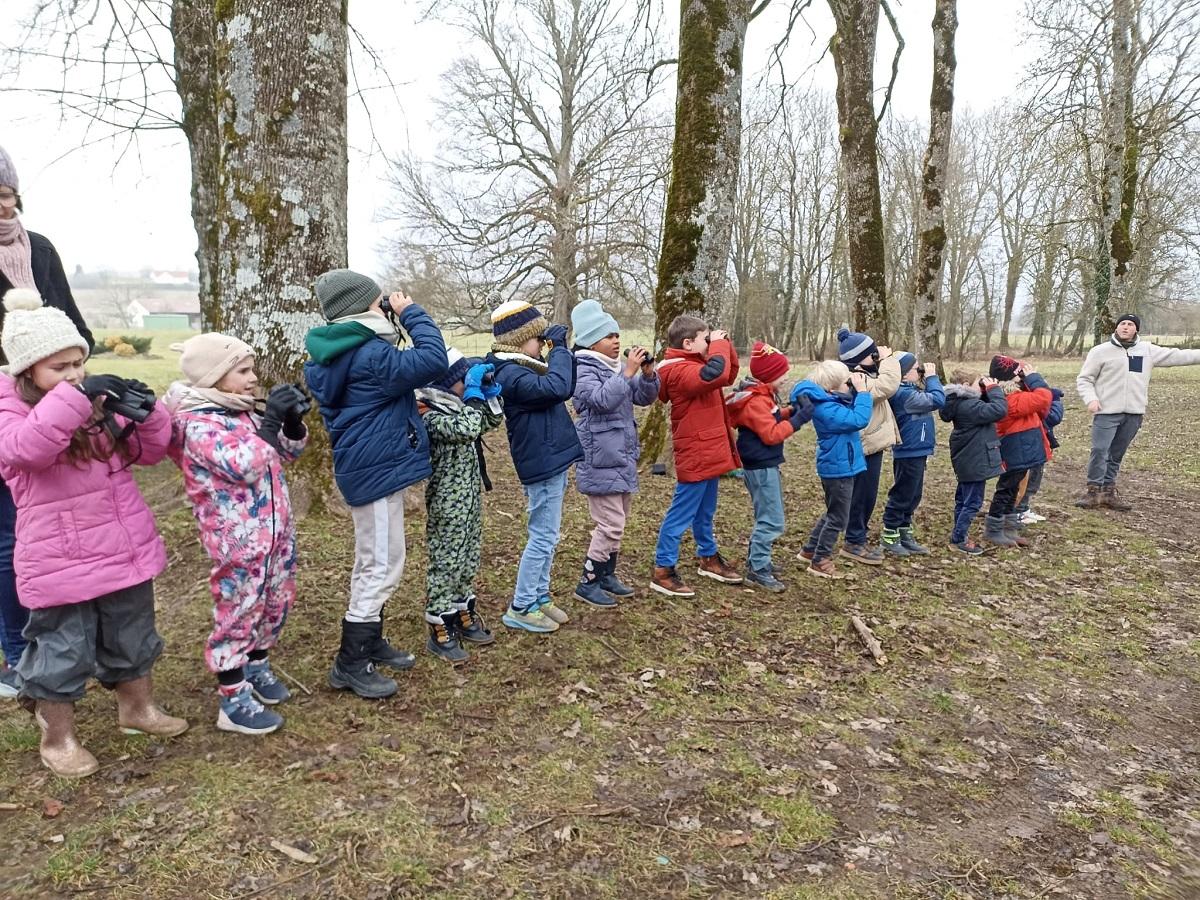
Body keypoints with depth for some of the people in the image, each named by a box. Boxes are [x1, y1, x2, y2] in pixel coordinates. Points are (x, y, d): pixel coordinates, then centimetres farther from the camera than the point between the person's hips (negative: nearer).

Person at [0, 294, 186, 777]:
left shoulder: (99, 401, 5)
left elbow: (149, 451, 6)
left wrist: (148, 412, -14)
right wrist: (74, 396, -37)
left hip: (126, 550, 5)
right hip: (61, 563, -5)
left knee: (131, 638, 21)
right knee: (63, 651, 7)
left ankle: (137, 708, 42)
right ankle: (57, 738, 28)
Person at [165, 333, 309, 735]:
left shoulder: (243, 414, 10)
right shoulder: (198, 423, -17)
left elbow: (286, 452, 17)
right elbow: (244, 466, -28)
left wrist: (292, 420, -2)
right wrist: (270, 420, -26)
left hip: (275, 530, 9)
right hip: (238, 541, -9)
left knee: (276, 603, 19)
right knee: (239, 611, 0)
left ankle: (257, 667, 39)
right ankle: (232, 700, 13)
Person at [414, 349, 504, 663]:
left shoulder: (456, 409, 9)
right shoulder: (431, 417, -19)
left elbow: (493, 421, 19)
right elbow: (467, 429, -34)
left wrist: (489, 391, 3)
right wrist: (474, 390, -25)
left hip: (469, 501, 9)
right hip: (447, 506, -9)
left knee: (467, 562, 17)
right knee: (445, 564, 0)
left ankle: (463, 617, 31)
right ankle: (440, 631, 9)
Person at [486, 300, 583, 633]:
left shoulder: (524, 367, 12)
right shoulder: (511, 374, -20)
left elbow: (565, 391, 17)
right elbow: (557, 388, -33)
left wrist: (565, 351, 5)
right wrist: (558, 348, -21)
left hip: (551, 461, 10)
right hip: (543, 464, -10)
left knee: (546, 537, 17)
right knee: (543, 538, -3)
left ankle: (539, 597, 27)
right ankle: (520, 609, 6)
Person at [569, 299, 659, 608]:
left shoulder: (617, 367, 12)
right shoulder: (582, 369, -12)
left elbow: (644, 397, 12)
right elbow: (603, 399, -26)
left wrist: (648, 373, -5)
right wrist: (628, 372, -25)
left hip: (622, 458, 9)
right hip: (601, 460, -9)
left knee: (618, 522, 16)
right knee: (611, 524, -8)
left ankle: (607, 576, 30)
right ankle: (587, 583, 5)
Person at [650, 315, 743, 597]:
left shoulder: (692, 365, 13)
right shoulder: (680, 371, -20)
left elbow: (730, 374, 21)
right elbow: (718, 374, -36)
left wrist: (725, 345, 6)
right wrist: (718, 344, -19)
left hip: (708, 452, 10)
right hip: (696, 455, -10)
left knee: (705, 513, 22)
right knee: (681, 515, -4)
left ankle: (708, 558, 37)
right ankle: (663, 571, 3)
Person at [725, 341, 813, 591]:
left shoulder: (761, 395, 10)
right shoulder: (756, 402, -21)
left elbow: (771, 420, 14)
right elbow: (771, 434, -23)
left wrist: (792, 410, 0)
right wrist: (799, 419, -21)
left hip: (765, 466, 11)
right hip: (761, 468, -11)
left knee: (767, 517, 21)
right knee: (772, 521, -7)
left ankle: (758, 559, 32)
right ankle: (757, 570, -1)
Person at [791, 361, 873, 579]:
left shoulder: (832, 401, 4)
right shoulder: (826, 408, -26)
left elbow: (853, 411, 12)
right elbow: (858, 420, -32)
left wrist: (859, 391, -3)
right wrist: (863, 392, -23)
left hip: (837, 467, 10)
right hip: (838, 468, -10)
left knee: (833, 513, 23)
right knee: (838, 518, 1)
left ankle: (810, 550, 33)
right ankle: (819, 561, 11)